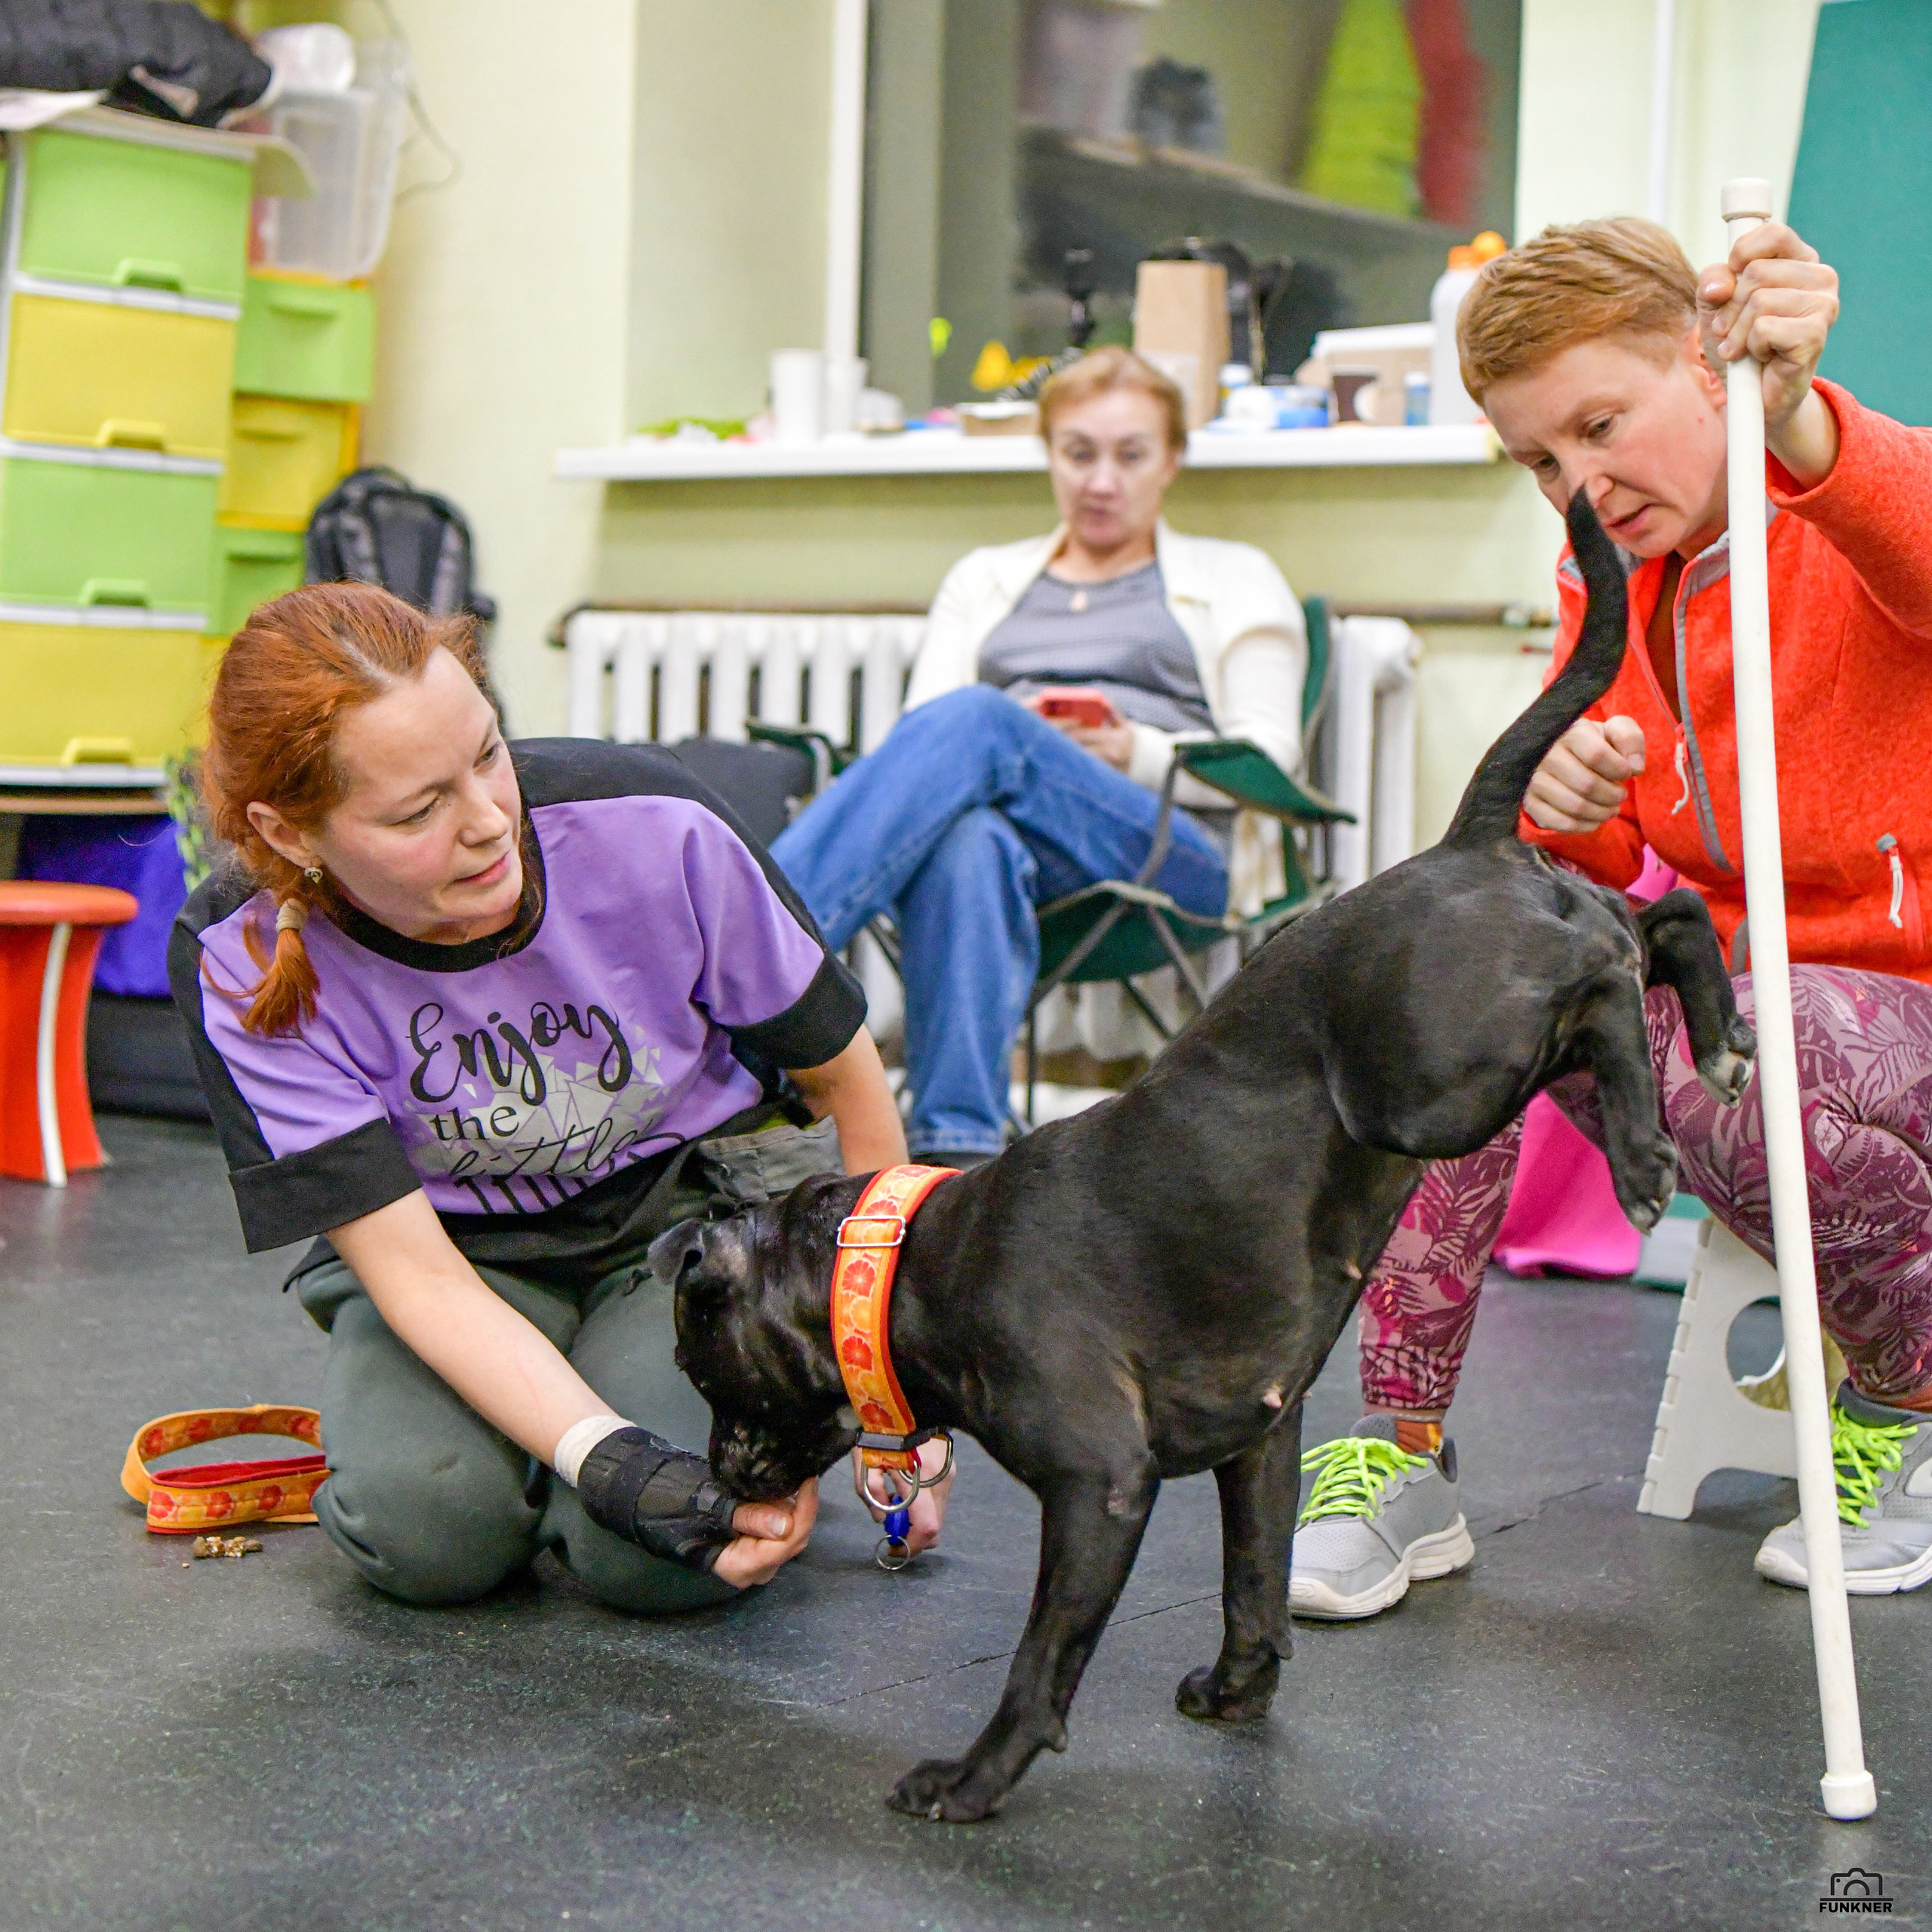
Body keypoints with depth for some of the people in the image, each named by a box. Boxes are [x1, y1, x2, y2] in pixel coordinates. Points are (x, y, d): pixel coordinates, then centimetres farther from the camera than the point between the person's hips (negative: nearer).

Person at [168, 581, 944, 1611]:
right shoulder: (239, 961, -23)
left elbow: (844, 1078, -8)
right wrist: (609, 1459, -38)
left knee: (650, 1561, -24)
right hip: (464, 1247, 1)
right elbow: (416, 1271, -23)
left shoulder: (651, 823, -25)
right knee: (427, 1532, -27)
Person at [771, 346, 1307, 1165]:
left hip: (1170, 846, -2)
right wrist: (1009, 744, -7)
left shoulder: (1234, 578, 24)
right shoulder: (984, 578, 31)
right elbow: (921, 727, 17)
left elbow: (1267, 758, 11)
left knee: (973, 721, -34)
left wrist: (1135, 752, -8)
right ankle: (957, 1151, -52)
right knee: (968, 843, -41)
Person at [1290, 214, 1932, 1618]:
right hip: (1724, 981, 6)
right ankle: (1403, 1458, -17)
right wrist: (1556, 806, -20)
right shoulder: (1608, 584, 10)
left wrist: (1796, 421, -61)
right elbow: (1600, 869, 5)